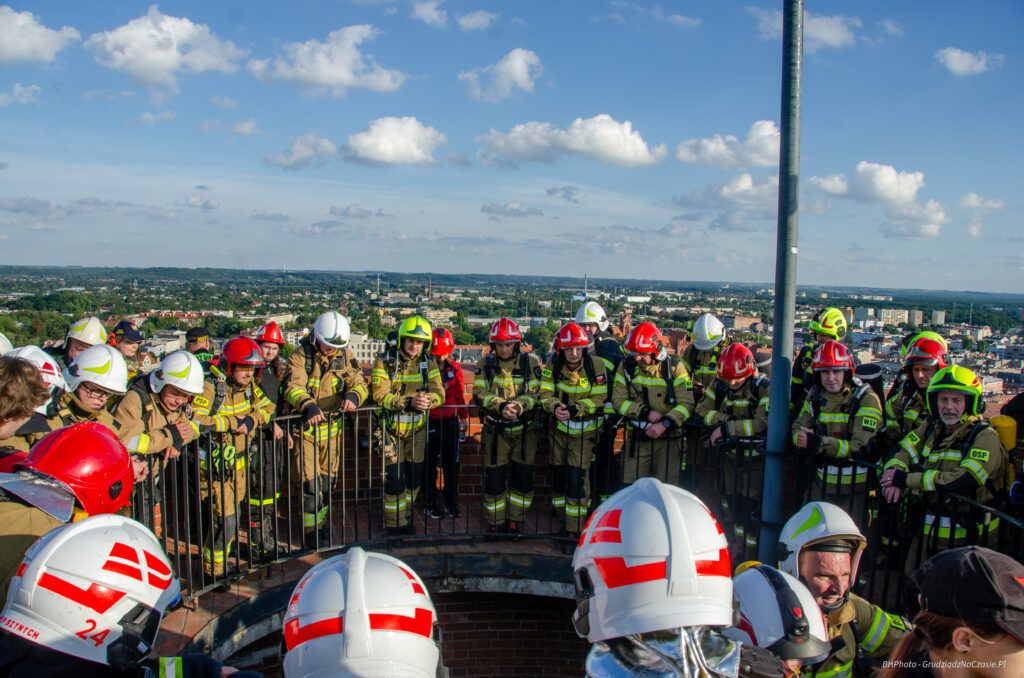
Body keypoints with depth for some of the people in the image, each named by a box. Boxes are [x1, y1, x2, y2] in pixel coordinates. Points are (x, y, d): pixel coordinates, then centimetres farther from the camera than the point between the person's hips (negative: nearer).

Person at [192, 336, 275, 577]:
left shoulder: (249, 385, 2)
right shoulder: (211, 387, -20)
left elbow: (268, 407, 7)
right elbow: (194, 420, -31)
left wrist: (252, 420, -14)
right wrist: (232, 422, -26)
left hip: (239, 462, 7)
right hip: (215, 465, -7)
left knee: (233, 517, 17)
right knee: (224, 520, -7)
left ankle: (222, 564, 35)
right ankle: (213, 570, 13)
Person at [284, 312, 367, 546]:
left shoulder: (345, 356, 1)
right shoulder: (300, 356, -11)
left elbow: (358, 383, -6)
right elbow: (293, 387, -24)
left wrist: (353, 396, -30)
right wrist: (307, 405, -44)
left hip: (332, 427, 4)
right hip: (305, 428, -4)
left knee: (328, 480, 13)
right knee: (311, 483, -6)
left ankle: (320, 522, 33)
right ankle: (311, 530, 11)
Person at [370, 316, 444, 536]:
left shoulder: (428, 363, 0)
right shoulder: (385, 361, -11)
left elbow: (439, 392, -8)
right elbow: (380, 395, -20)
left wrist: (428, 400, -32)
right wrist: (409, 402, -33)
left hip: (417, 427, 4)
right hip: (391, 427, -4)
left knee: (414, 476, 11)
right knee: (394, 477, -5)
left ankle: (406, 517, 32)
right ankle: (394, 524, 13)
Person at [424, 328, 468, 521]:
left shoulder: (454, 368, 5)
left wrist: (464, 417, 10)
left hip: (451, 421, 3)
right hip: (431, 421, -3)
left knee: (451, 463, 8)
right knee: (430, 464, 4)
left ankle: (451, 503, 19)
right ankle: (430, 504, 16)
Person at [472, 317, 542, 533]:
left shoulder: (530, 362, -2)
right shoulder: (485, 364, 0)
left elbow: (535, 393, -8)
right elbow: (480, 393, -8)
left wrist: (518, 406, -27)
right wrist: (500, 406, -25)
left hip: (524, 429, 0)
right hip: (495, 430, 0)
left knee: (523, 478, 6)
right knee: (494, 478, 1)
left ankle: (515, 522, 23)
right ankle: (496, 525, 17)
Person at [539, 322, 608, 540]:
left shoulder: (596, 365, -14)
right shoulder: (553, 366, -7)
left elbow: (598, 398, -14)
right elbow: (544, 393, -9)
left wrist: (574, 409, -28)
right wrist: (555, 407, -31)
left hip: (584, 429, -3)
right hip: (559, 427, 3)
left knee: (577, 477, -9)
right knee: (557, 472, 12)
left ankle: (574, 528, -1)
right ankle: (561, 516, 32)